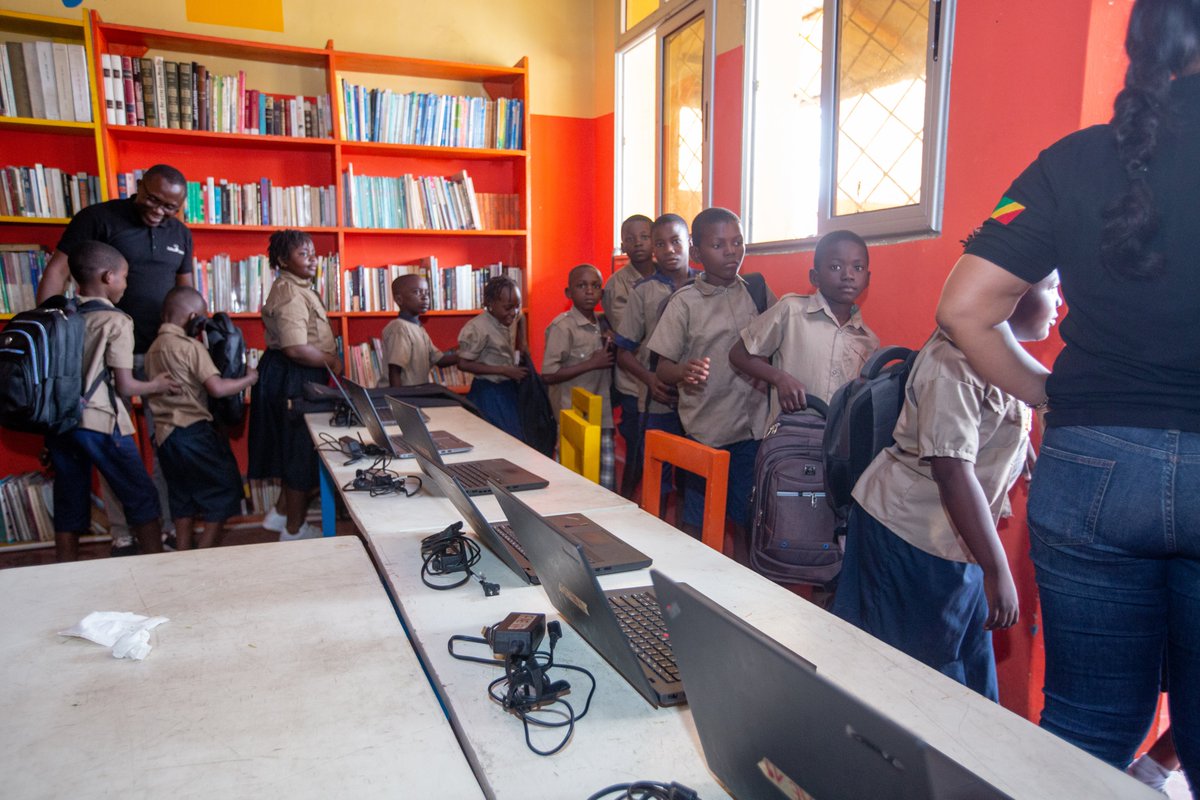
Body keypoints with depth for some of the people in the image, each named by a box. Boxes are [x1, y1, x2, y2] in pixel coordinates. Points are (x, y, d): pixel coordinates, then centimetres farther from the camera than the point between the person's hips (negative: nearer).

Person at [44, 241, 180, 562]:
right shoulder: (116, 321, -8)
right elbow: (125, 386, -10)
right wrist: (156, 385, 8)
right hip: (99, 422, -6)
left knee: (69, 505, 14)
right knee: (142, 498, 6)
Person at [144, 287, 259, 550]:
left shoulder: (154, 347, 12)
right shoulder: (190, 346, -13)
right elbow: (217, 388, -20)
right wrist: (249, 378, -8)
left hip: (165, 435, 8)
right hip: (193, 432, -8)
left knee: (183, 498, 18)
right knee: (225, 489, 3)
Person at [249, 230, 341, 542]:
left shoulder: (298, 288, 14)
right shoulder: (289, 295, -20)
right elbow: (296, 349, -28)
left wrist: (328, 358, 11)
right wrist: (332, 362, -14)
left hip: (300, 377, 10)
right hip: (292, 379, -10)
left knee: (297, 449, 20)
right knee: (302, 451, 1)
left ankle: (281, 513, 34)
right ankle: (294, 530, 15)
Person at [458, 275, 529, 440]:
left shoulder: (511, 319, 2)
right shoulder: (477, 328, -20)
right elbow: (464, 364, -21)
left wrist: (521, 345, 7)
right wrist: (504, 370, -23)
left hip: (509, 390, 7)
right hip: (488, 393, -7)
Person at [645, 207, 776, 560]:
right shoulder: (685, 302, -5)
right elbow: (662, 368, -5)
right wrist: (685, 372, -26)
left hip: (754, 427, 3)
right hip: (705, 428, -3)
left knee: (745, 522, 12)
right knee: (699, 528, 5)